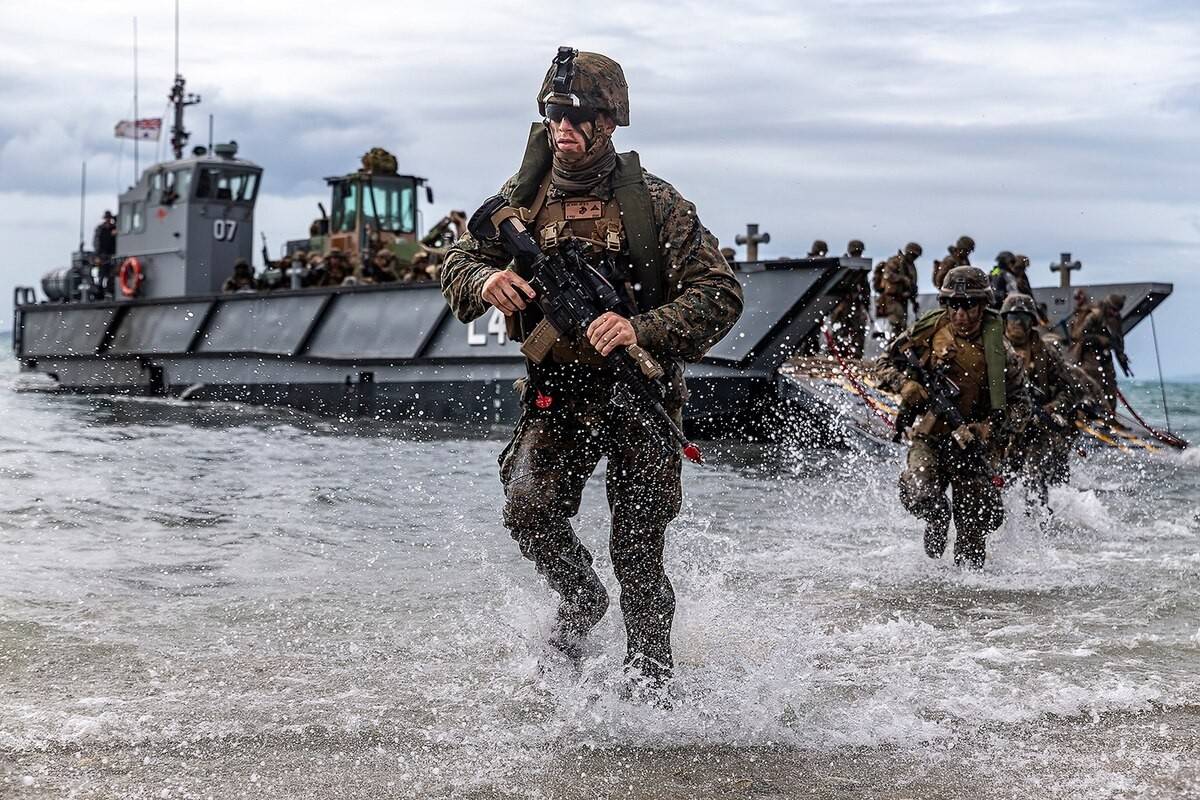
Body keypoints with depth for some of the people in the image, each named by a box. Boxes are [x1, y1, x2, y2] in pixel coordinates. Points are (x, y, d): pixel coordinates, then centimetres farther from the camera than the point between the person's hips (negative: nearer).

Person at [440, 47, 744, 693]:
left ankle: (649, 673, 26)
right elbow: (456, 264, 9)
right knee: (529, 510, -19)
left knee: (638, 553, 1)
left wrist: (642, 330, -28)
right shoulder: (523, 197, 2)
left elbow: (720, 294, -12)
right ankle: (579, 599, 14)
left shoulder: (654, 203, -8)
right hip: (555, 396, 2)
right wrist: (487, 281, -17)